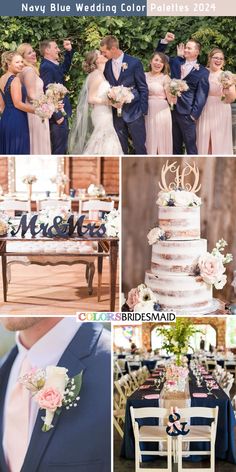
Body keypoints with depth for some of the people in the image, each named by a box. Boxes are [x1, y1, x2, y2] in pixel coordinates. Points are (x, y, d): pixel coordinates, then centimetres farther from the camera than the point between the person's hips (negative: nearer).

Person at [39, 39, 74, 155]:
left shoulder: (54, 64, 11)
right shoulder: (46, 67, -17)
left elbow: (65, 68, 33)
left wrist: (69, 51, 21)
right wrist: (57, 115, -21)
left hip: (61, 112, 10)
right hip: (57, 114, -10)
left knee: (62, 148, 16)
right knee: (59, 149, -5)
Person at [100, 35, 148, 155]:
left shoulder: (134, 63, -7)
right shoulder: (106, 65, 5)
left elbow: (143, 88, -4)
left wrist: (143, 110, -8)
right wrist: (111, 102, -2)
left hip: (134, 112, -4)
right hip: (116, 113, 4)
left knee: (139, 146, 1)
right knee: (120, 147, 9)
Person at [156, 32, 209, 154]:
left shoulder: (203, 72, -3)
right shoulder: (176, 61, 10)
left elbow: (201, 96, -6)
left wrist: (194, 114, -12)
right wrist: (165, 41, 4)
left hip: (187, 113, -5)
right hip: (172, 110, 5)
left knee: (190, 145, 1)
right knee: (175, 144, 14)